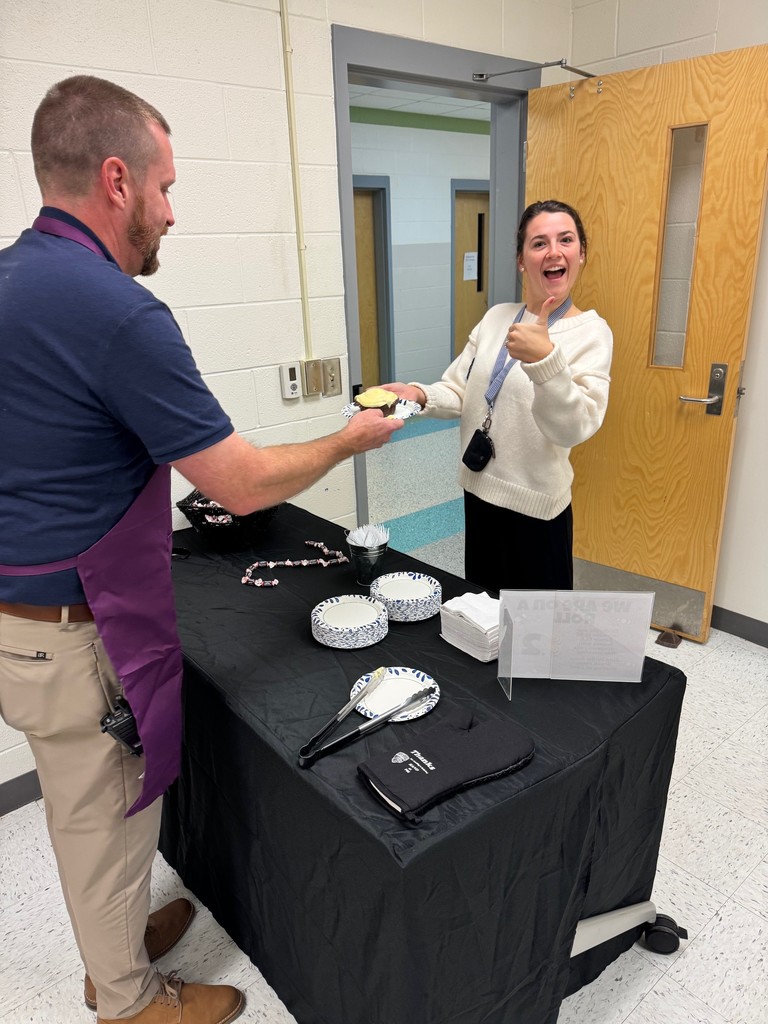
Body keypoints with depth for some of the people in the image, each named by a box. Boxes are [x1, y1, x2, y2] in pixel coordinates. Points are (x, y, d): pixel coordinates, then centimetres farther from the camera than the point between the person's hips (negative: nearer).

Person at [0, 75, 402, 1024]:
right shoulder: (117, 311, -25)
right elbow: (242, 484, -22)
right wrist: (349, 440, -6)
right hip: (78, 633, -9)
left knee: (84, 804, 26)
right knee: (106, 814, 13)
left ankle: (117, 936, 51)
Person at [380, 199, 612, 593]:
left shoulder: (590, 332, -12)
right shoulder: (496, 317, 5)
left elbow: (575, 427, -26)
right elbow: (458, 392, 6)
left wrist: (544, 358, -42)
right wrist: (420, 394, -15)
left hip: (535, 507, -5)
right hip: (479, 492, 6)